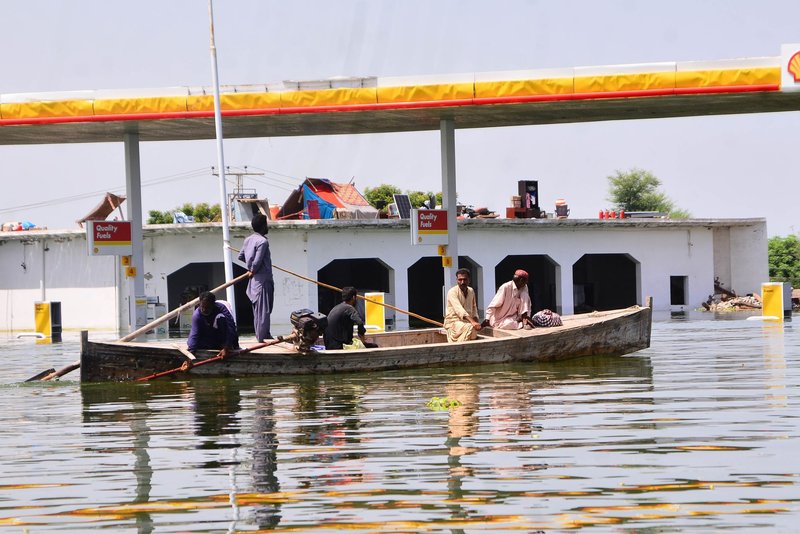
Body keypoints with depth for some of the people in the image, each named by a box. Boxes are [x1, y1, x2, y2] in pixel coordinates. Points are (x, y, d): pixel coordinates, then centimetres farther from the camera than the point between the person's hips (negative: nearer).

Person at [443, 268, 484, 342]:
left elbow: (474, 308, 21)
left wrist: (476, 322, 2)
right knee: (470, 327, -33)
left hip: (466, 322, 6)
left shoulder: (471, 291, 10)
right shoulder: (452, 292, -12)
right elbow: (459, 310, -25)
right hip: (453, 322, -6)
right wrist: (472, 322, -37)